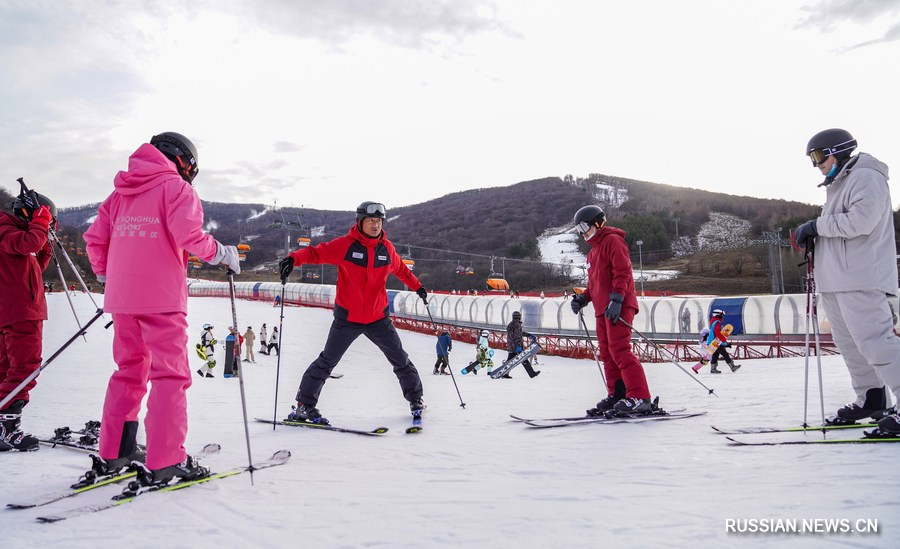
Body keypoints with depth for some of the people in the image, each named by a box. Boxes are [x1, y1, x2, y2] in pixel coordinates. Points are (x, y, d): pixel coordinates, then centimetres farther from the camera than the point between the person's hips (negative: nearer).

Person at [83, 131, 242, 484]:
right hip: (161, 298, -7)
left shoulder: (121, 192, 18)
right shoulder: (176, 187, -2)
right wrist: (222, 254, -5)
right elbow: (187, 232, -19)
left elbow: (94, 238, 16)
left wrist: (106, 275, 28)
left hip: (122, 298, 7)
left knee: (129, 371, 18)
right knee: (170, 375, -3)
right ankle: (164, 463, -6)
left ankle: (114, 452, 22)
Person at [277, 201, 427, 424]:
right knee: (327, 361, 0)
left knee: (400, 360, 11)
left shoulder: (386, 248, 2)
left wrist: (417, 287, 28)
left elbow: (400, 268, 20)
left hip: (378, 318, 4)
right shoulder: (345, 245, -10)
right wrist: (293, 258, -33)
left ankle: (415, 400, 29)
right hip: (348, 317, -3)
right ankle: (305, 405, 13)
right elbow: (316, 252, -15)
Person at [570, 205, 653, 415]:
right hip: (602, 308, 10)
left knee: (619, 350, -16)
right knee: (607, 353, 8)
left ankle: (639, 397, -17)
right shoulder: (593, 251, 26)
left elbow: (623, 272, -14)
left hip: (617, 307, -10)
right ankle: (616, 395, 13)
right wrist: (583, 298, 11)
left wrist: (616, 299, -24)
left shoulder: (612, 240, -3)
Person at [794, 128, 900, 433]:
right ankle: (872, 399, 23)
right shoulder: (837, 185, 23)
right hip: (835, 281, 10)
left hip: (860, 280, -10)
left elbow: (860, 221, -21)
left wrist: (817, 225, -13)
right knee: (849, 343, 14)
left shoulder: (866, 177, -8)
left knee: (874, 341, -15)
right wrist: (812, 237, 6)